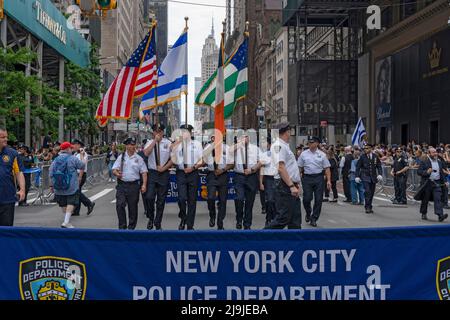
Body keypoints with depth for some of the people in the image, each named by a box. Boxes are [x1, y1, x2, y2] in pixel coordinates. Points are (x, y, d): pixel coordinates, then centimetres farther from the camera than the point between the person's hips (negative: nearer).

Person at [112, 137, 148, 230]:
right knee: (120, 205, -9)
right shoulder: (121, 157, 7)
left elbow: (144, 172, 3)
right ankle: (122, 226, 1)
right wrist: (117, 173, -19)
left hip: (134, 185, 0)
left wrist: (144, 185, -7)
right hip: (122, 185, 0)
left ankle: (131, 227, 18)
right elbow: (114, 170, 5)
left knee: (133, 207, 5)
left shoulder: (139, 159, 5)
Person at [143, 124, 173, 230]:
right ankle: (151, 218, 13)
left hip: (164, 173, 0)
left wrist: (164, 168, -8)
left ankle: (158, 224, 18)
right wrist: (155, 140, -15)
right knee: (149, 197, -11)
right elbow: (146, 153, -16)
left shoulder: (168, 143, 4)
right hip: (152, 173, 0)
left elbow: (173, 158, 3)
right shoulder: (150, 143, 5)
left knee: (161, 200, 6)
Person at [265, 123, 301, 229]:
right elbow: (281, 168, -22)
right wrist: (291, 186, -24)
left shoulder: (285, 146, 19)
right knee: (283, 217, -9)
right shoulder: (279, 145, -12)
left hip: (291, 185, 10)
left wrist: (296, 183, 14)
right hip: (285, 185, -10)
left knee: (295, 218, 10)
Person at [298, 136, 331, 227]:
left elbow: (327, 168, 2)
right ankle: (308, 213, 25)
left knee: (318, 199, 2)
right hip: (307, 178, 0)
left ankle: (314, 219, 15)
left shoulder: (322, 155, 4)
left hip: (318, 178, 0)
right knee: (307, 198, -5)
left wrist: (328, 180, -6)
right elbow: (300, 167, 6)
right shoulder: (304, 154, 5)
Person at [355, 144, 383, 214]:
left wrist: (380, 174, -5)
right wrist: (357, 176, -4)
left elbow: (379, 166, 9)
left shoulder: (375, 157, 6)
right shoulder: (362, 157, 0)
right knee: (367, 192, -14)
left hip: (373, 177, 3)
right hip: (365, 177, -3)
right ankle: (367, 207, -9)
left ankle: (370, 207, 17)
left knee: (372, 192, 6)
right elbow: (358, 167, 3)